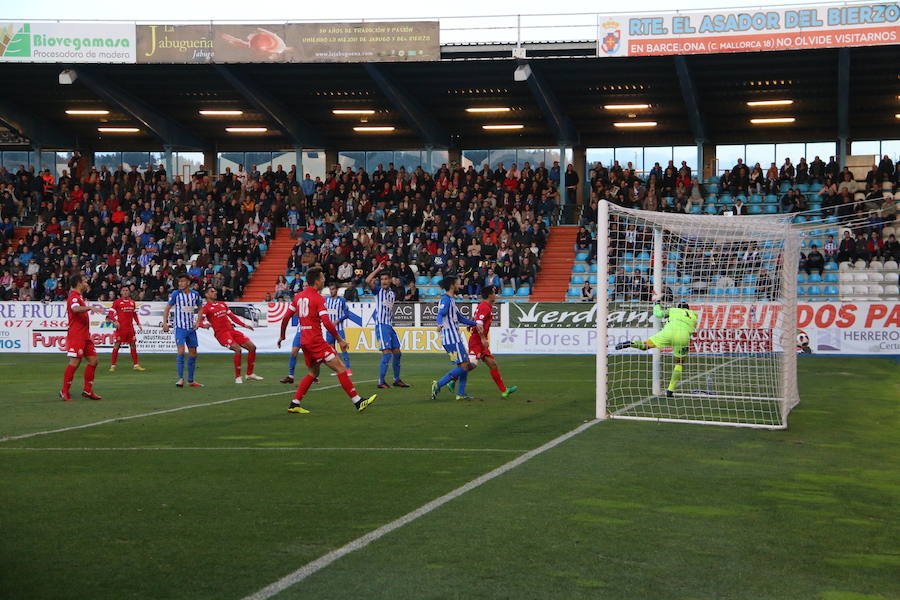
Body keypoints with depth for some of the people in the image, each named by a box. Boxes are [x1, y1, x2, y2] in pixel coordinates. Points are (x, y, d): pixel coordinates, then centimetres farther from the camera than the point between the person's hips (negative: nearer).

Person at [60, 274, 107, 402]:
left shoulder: (79, 297, 20)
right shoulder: (74, 296, -11)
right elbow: (75, 309, -34)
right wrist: (90, 308, -43)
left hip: (85, 336, 10)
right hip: (76, 336, -10)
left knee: (93, 360, 6)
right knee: (75, 362, -10)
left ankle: (87, 390, 12)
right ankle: (64, 392, -2)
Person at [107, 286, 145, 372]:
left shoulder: (132, 302, 12)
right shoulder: (117, 302, -3)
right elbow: (110, 314, -5)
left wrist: (139, 324, 13)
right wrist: (115, 321, -19)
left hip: (130, 328, 5)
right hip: (121, 327, -5)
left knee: (133, 345, 7)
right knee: (117, 345, -5)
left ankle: (135, 365, 13)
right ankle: (112, 365, -1)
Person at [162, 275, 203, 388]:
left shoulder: (195, 294, 2)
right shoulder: (176, 294, -7)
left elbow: (200, 308, 16)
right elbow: (167, 308, -1)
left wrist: (197, 322, 4)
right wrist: (165, 323, -11)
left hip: (191, 328, 4)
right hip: (180, 327, -4)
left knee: (193, 353, 8)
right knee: (181, 351, -18)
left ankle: (191, 380, 18)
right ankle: (181, 379, -13)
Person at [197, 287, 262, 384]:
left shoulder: (222, 304, 21)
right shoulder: (206, 308, -1)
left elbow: (232, 316, 26)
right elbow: (199, 321, -11)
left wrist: (244, 324, 19)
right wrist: (205, 324, -33)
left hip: (232, 330, 7)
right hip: (221, 333, -7)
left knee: (252, 347, 1)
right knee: (237, 349, -27)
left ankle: (250, 374, 13)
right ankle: (237, 377, -16)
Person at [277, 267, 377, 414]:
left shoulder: (299, 296, 12)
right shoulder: (318, 298, -11)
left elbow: (286, 317, 15)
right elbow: (326, 323, -19)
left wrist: (282, 336, 28)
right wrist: (340, 340, -13)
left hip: (304, 340, 8)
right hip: (316, 340, -8)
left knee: (313, 372, 20)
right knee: (340, 368, -8)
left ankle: (294, 404, 15)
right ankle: (358, 402, -12)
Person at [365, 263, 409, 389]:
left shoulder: (393, 293, 15)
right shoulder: (378, 290, -2)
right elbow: (368, 281, -20)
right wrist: (378, 269, -13)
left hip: (390, 326, 7)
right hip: (381, 325, -7)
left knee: (397, 353, 10)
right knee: (387, 353, -14)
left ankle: (397, 380, 23)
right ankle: (381, 382, -9)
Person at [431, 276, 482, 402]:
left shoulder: (451, 300, 21)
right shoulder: (445, 299, -11)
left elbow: (460, 318, 29)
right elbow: (440, 314, -27)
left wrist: (475, 324, 26)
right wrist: (440, 324, -48)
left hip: (455, 338, 10)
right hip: (451, 339, -10)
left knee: (466, 365, 11)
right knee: (463, 366, -12)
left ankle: (461, 394, 13)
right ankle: (438, 385, -11)